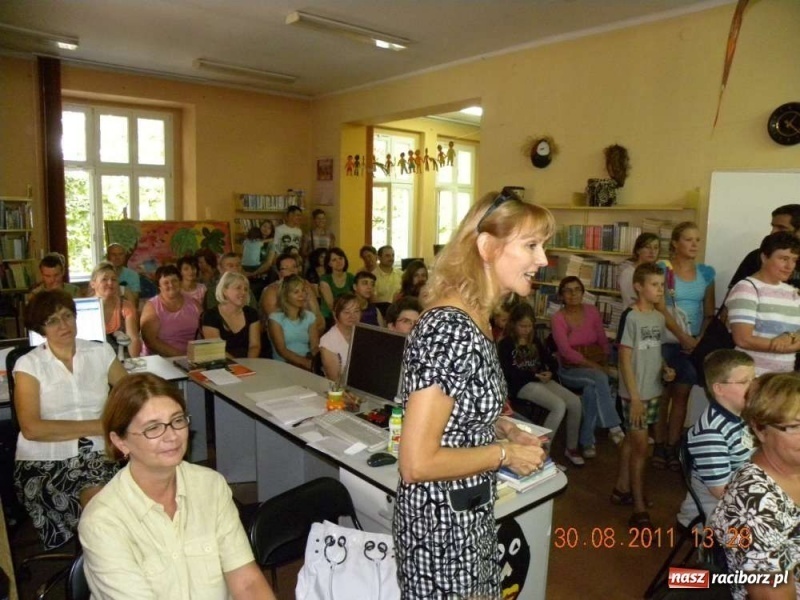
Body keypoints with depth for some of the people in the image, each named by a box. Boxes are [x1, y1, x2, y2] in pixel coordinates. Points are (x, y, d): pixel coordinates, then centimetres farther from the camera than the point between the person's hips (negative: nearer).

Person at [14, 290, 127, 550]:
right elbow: (31, 429, -9)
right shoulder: (28, 365, 1)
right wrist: (98, 426, -14)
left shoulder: (101, 353, 9)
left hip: (98, 454, 2)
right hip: (45, 462, -2)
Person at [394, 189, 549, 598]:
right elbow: (417, 463, -29)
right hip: (442, 519, -9)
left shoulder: (471, 318, 2)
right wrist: (505, 454, -18)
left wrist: (505, 430, 2)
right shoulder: (451, 330, -29)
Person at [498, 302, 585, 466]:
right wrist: (534, 375, -16)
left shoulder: (535, 342, 21)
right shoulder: (505, 344, -1)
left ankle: (571, 448, 5)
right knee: (559, 406, -27)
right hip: (522, 385, -7)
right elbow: (508, 372, -12)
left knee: (575, 402, -14)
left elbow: (548, 360, 17)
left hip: (541, 380, 7)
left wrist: (549, 372, -7)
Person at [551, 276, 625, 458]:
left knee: (591, 389, -32)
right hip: (570, 370, -3)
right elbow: (566, 351, -17)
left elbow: (603, 342, 10)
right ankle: (614, 427, -28)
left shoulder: (592, 312, 3)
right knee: (599, 377, -33)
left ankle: (587, 441, -20)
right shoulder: (558, 318, -9)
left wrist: (605, 363, -7)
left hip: (596, 367, 3)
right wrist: (595, 366, -24)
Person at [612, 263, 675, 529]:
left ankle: (622, 488, 33)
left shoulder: (659, 317, 6)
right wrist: (634, 397, -18)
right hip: (635, 393, -7)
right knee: (641, 446, -3)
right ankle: (639, 510, 6)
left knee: (632, 440, 18)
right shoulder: (630, 317, -16)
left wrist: (665, 368, -3)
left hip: (653, 390, 7)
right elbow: (625, 359, -17)